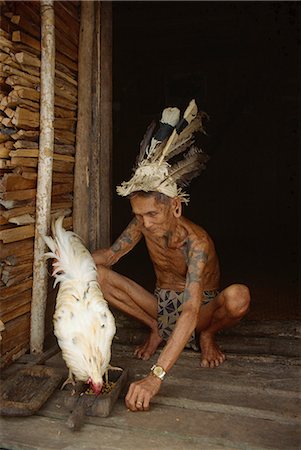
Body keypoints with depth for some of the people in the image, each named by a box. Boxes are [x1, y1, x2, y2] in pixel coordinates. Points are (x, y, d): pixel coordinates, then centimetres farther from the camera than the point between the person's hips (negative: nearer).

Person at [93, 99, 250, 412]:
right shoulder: (143, 224, -17)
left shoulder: (197, 243, -35)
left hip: (202, 310, -4)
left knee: (238, 296, -39)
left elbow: (191, 312, -45)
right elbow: (111, 254, -4)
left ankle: (206, 335, -3)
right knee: (97, 275, -16)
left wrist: (155, 377, -55)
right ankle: (156, 329, 2)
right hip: (162, 304, 4)